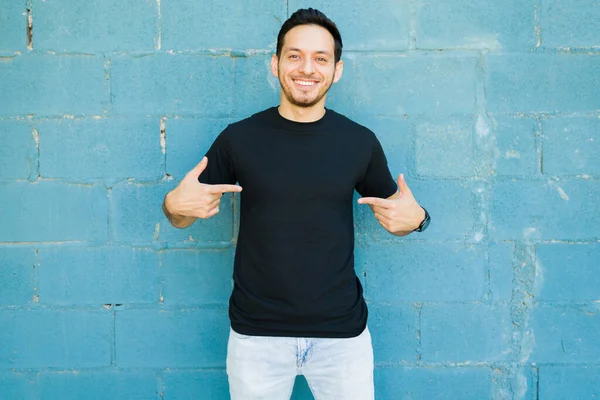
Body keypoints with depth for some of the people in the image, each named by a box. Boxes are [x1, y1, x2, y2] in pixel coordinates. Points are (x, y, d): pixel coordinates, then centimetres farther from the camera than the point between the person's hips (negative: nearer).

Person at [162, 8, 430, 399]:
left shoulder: (360, 142, -3)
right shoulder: (239, 138, -5)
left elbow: (394, 211, 10)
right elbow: (183, 214, 6)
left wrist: (415, 217, -12)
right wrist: (176, 204, -17)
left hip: (342, 332, 1)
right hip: (256, 333, 0)